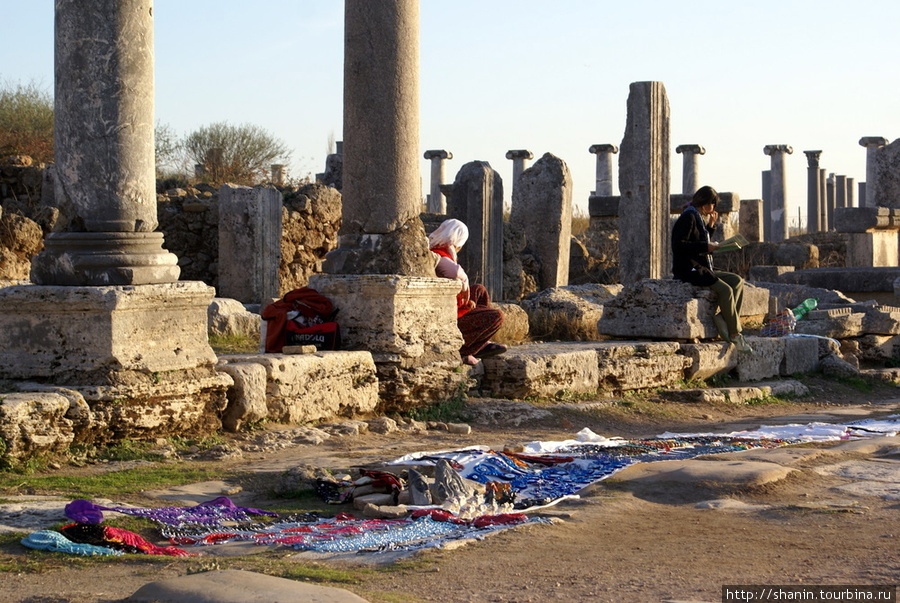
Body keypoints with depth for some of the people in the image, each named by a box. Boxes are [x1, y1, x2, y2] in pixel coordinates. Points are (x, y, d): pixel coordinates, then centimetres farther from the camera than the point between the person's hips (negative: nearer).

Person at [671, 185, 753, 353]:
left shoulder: (699, 218, 20)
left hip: (702, 268, 10)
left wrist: (711, 226, 12)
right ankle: (735, 334, -16)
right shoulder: (688, 217, -9)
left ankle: (722, 316, -14)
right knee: (725, 289, -23)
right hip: (688, 269, -10)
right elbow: (679, 245, -18)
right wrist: (706, 247, -18)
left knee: (738, 281, -1)